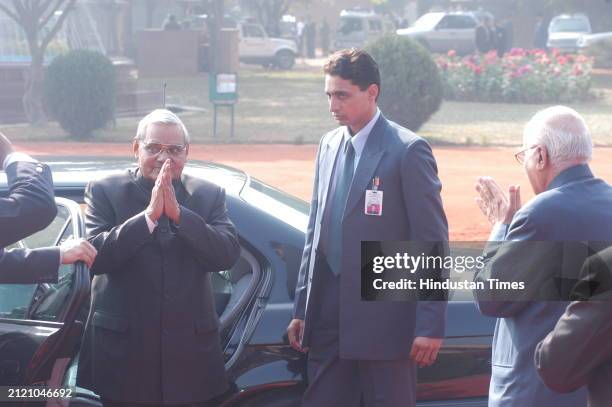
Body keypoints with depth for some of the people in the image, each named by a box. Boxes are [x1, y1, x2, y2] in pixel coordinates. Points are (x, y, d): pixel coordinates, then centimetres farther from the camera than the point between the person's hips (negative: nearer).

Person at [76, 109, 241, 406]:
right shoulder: (104, 192, 0)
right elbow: (95, 257, -12)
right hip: (122, 349, -2)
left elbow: (228, 255, -7)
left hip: (190, 352, 2)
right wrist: (148, 215, -21)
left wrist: (179, 213, -18)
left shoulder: (209, 195, 6)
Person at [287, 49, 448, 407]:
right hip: (329, 319, 6)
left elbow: (433, 241, -10)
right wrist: (302, 309, 14)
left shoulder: (408, 151, -10)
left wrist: (431, 324, -13)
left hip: (385, 319, -6)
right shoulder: (329, 145, 11)